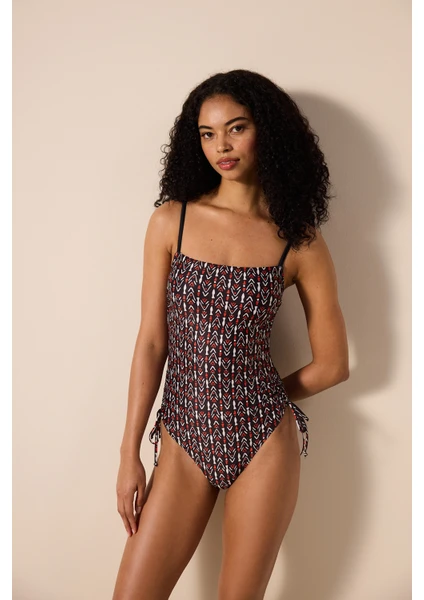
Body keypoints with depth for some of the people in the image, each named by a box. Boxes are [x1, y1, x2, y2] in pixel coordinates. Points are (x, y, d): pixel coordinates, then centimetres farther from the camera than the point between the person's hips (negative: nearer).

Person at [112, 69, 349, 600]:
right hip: (183, 439, 1)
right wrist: (129, 454, -1)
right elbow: (151, 342, -1)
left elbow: (333, 364, 4)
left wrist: (256, 400, 9)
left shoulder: (300, 243, -2)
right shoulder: (170, 221, 0)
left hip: (264, 442, -1)